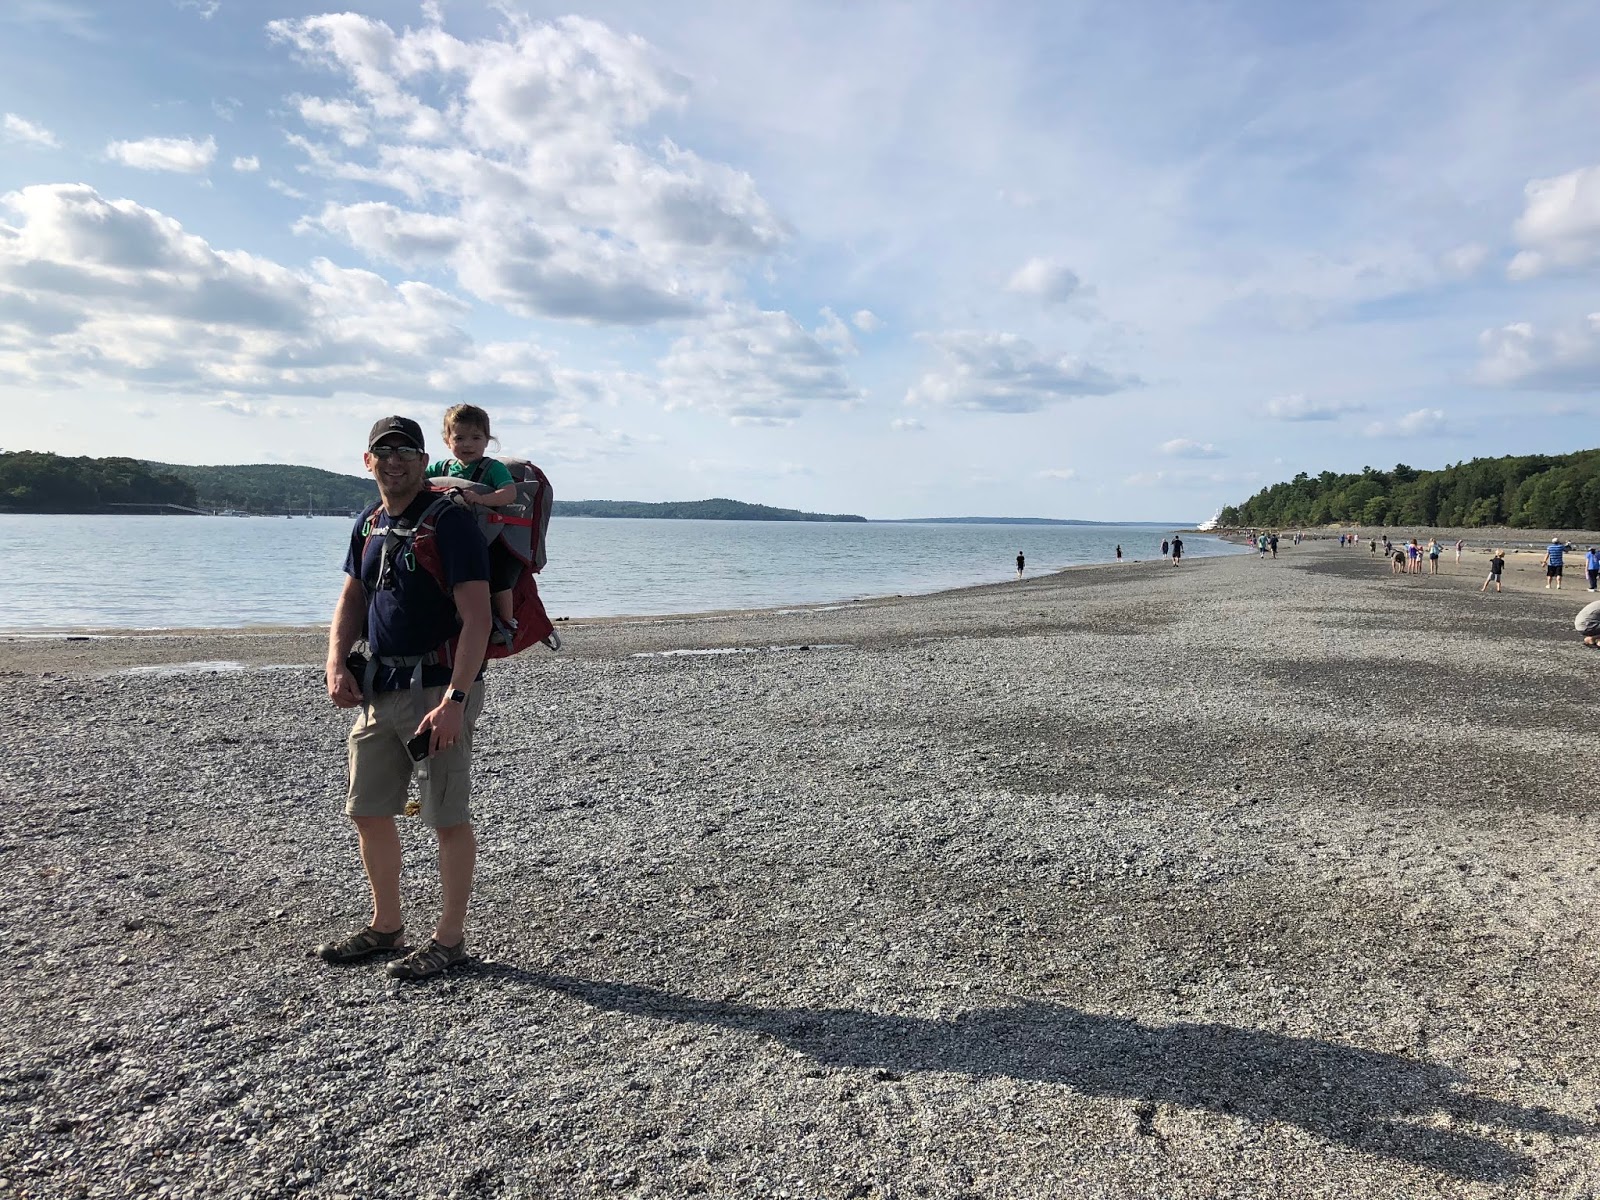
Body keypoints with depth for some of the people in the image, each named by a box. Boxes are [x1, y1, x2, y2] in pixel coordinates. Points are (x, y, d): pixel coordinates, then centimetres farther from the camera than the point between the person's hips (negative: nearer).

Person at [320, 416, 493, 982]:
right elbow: (351, 598, 20)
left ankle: (450, 937, 16)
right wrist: (337, 664, 2)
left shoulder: (451, 521, -12)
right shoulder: (369, 525, 12)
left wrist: (454, 699, -26)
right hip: (378, 689, 8)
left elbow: (477, 618, -19)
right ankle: (386, 926, 32)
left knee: (448, 818, 1)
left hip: (437, 687, -8)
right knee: (367, 810, 15)